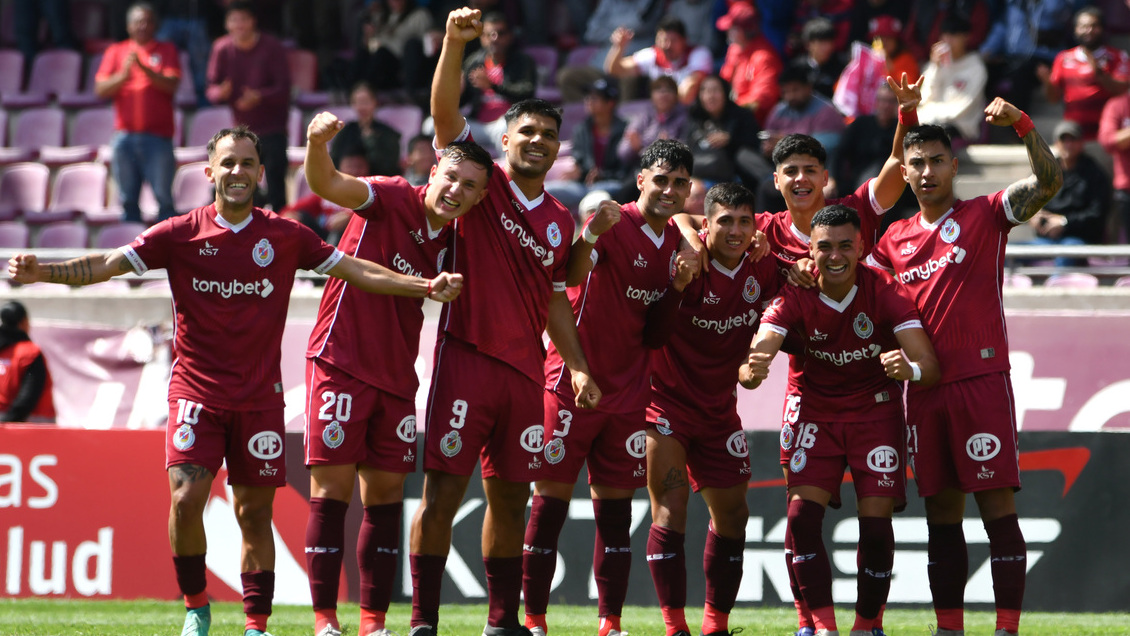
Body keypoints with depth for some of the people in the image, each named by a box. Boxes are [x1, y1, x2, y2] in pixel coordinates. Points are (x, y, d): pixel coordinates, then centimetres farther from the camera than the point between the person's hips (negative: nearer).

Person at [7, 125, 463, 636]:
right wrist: (41, 272, -22)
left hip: (260, 396, 1)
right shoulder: (181, 234, -1)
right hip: (197, 389, -1)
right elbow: (108, 265, -7)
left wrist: (425, 286, 3)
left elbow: (356, 271, 10)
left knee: (254, 512, 3)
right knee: (185, 498, -17)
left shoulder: (285, 237, 5)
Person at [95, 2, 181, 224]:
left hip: (157, 137, -2)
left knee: (163, 197, -8)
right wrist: (124, 75, -13)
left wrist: (143, 68, -18)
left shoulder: (166, 51, 9)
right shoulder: (116, 52, 13)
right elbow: (101, 90, 4)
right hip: (125, 135, 2)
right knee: (128, 199, 3)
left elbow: (171, 85, -6)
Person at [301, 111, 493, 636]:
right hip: (340, 361, -6)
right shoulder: (393, 200, -9)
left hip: (395, 376, 6)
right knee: (333, 486, -7)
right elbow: (327, 186, -24)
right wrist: (317, 143, -44)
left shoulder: (453, 243, 7)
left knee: (387, 491, 5)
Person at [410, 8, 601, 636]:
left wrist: (578, 366, 16)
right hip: (466, 356, -5)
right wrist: (454, 42, -26)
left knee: (510, 496, 9)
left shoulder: (560, 223, 16)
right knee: (443, 489, -8)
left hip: (524, 370, 5)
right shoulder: (482, 184, 1)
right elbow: (444, 112, -12)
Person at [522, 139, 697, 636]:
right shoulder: (612, 224, -10)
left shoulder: (677, 241, 10)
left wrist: (681, 283, -3)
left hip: (628, 391, 6)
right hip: (571, 384, -6)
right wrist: (590, 235, -48)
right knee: (551, 500, -4)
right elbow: (572, 274, -29)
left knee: (616, 508, 6)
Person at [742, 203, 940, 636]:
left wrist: (911, 370, -49)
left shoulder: (884, 292, -17)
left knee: (876, 522, -10)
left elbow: (930, 367, -24)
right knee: (802, 515, -15)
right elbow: (755, 360, -27)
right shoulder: (794, 298, -15)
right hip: (817, 412, 1)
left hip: (876, 413, -1)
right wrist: (752, 370, -53)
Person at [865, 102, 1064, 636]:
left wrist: (1021, 125, -24)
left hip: (982, 379, -5)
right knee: (941, 512, 8)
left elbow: (1048, 181, -11)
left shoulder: (985, 215, 1)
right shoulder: (895, 238, 16)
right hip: (924, 388, 5)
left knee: (997, 505, -8)